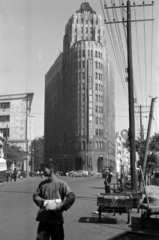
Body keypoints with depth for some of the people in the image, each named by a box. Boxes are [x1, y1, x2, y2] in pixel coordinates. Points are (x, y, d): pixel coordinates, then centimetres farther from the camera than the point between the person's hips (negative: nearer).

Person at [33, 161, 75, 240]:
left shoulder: (61, 183, -8)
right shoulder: (42, 184, 7)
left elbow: (72, 196, -12)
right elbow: (35, 195, 10)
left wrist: (61, 205, -18)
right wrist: (43, 201, -8)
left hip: (56, 219, -3)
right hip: (43, 218, 4)